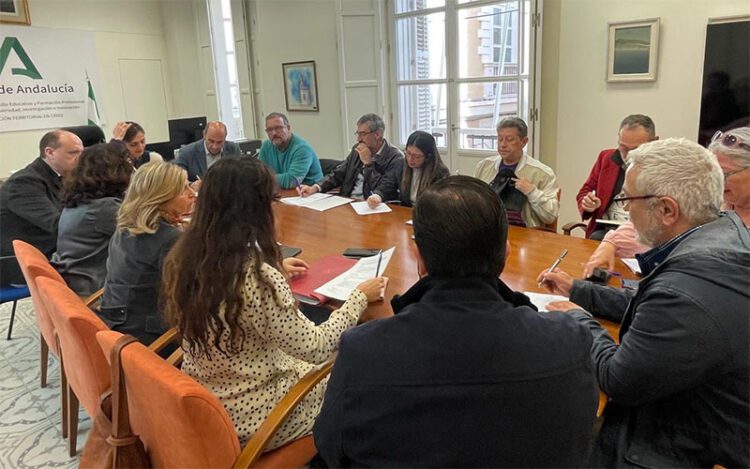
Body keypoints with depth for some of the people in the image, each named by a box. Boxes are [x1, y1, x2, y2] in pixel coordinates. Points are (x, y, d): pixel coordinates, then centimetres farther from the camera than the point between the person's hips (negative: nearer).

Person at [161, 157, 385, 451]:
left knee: (318, 370, 27)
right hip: (248, 419, -7)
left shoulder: (183, 258, -8)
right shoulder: (257, 277, -32)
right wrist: (360, 297, -9)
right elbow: (314, 349, -22)